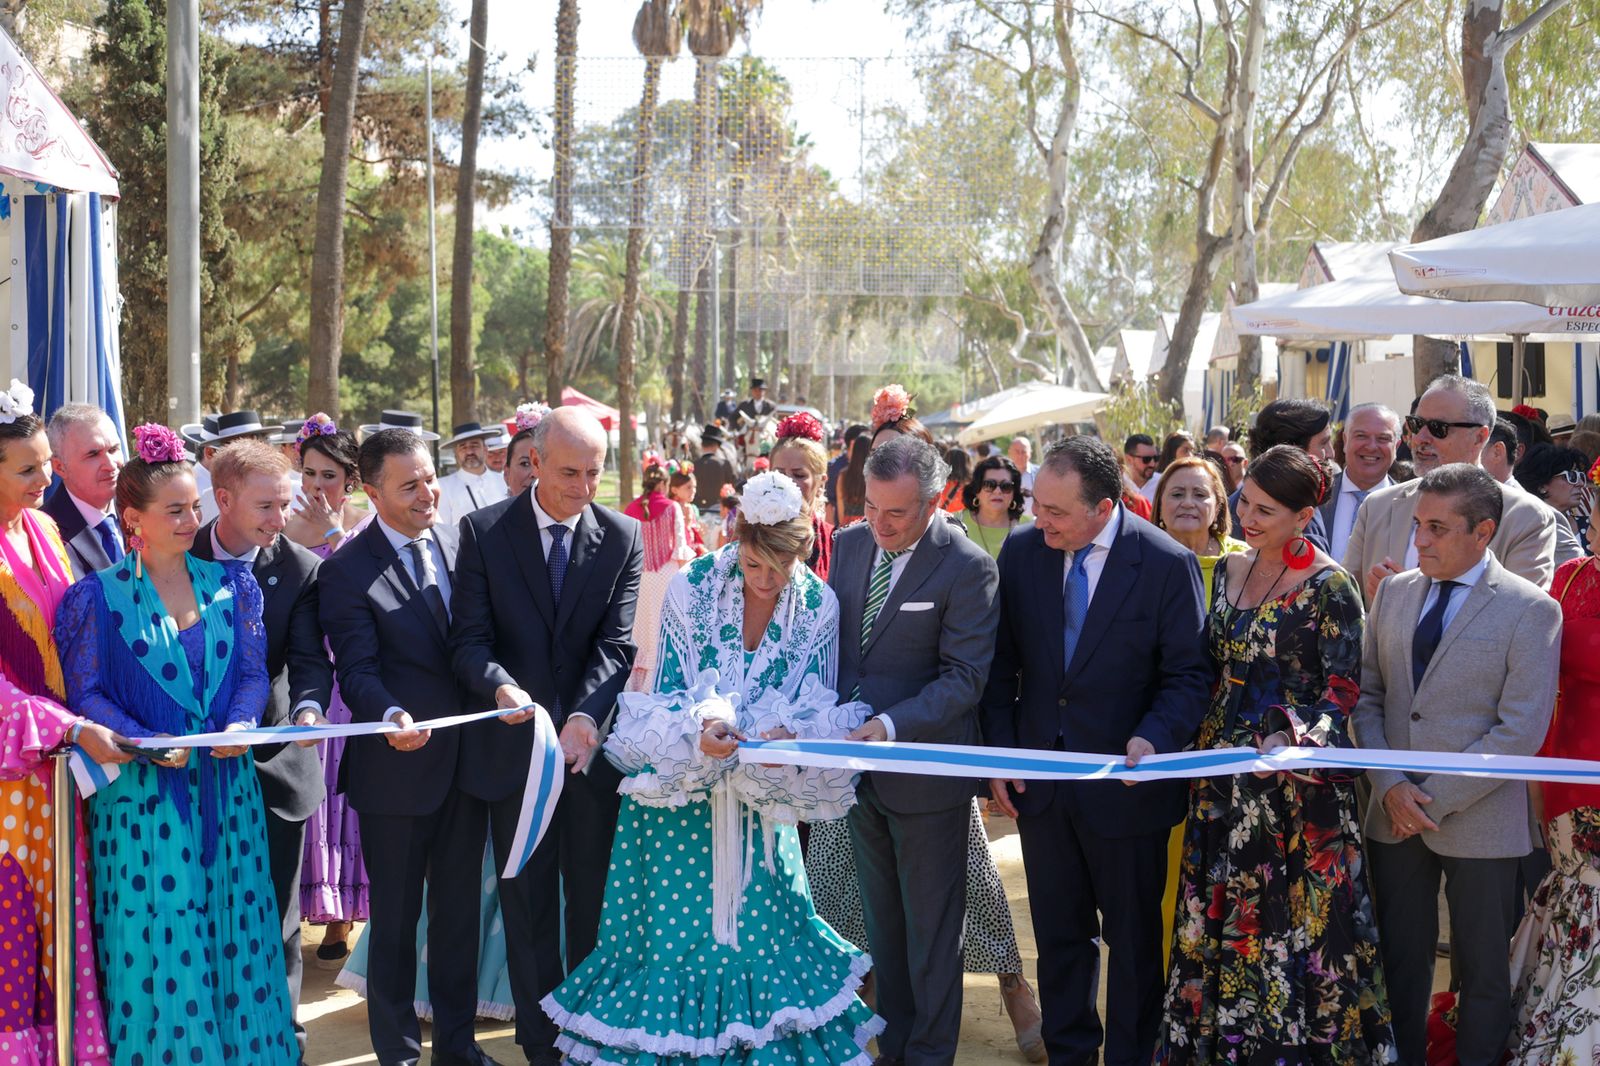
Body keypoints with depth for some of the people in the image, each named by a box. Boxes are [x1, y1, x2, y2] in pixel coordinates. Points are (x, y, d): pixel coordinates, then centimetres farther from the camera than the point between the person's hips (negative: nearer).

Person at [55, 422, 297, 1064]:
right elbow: (84, 692, -4)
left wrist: (240, 724, -12)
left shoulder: (230, 584, 6)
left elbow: (254, 672, 8)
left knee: (235, 935, 8)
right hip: (143, 793, -3)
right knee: (157, 943, 0)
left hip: (225, 787, 3)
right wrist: (149, 743, -17)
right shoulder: (99, 595, -4)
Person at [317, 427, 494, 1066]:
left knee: (459, 911, 16)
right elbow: (357, 670, -16)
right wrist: (390, 716, -34)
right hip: (398, 768, -5)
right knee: (396, 918, 8)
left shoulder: (457, 542, 5)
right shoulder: (347, 570, -11)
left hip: (465, 759, 5)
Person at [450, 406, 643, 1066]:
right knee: (528, 909, 8)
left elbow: (616, 645, -7)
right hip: (515, 745, -1)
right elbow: (469, 639, -6)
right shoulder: (484, 532, -2)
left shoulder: (623, 538, 0)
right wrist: (501, 686, -27)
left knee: (593, 906, 10)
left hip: (592, 747, 1)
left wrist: (586, 715, -24)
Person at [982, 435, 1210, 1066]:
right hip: (1039, 777, 4)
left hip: (1124, 784, -3)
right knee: (1059, 936, 16)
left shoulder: (1166, 564, -13)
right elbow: (1003, 663, 5)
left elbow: (1188, 675, -9)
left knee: (1134, 940, 11)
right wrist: (1000, 753, -2)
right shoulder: (1022, 552, -2)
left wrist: (1154, 738, -26)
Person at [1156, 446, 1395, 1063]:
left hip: (1296, 776, -6)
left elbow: (1342, 688, -13)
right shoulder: (1230, 571, 9)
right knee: (1222, 914, 10)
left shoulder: (1328, 585, -11)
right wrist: (1207, 747, 8)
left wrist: (1293, 739, -28)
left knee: (1295, 919, -1)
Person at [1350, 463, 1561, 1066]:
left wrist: (1435, 799, -15)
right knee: (1400, 964, 11)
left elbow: (1521, 731, -13)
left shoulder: (1532, 610, -9)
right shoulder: (1394, 593, 6)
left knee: (1482, 972, 9)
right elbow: (1367, 695, 7)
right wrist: (1390, 785, -7)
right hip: (1394, 815, 4)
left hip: (1477, 823, -4)